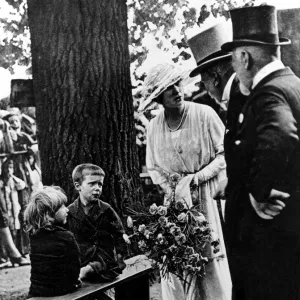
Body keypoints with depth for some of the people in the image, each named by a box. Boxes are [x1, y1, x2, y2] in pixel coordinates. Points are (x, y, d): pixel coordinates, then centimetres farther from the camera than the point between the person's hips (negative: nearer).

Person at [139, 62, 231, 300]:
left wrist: (195, 178, -14)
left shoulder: (204, 115, -10)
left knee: (211, 261, -2)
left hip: (208, 197, -3)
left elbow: (225, 155, -7)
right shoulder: (153, 127, 1)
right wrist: (173, 192, -5)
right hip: (175, 200, 3)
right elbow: (154, 169, 10)